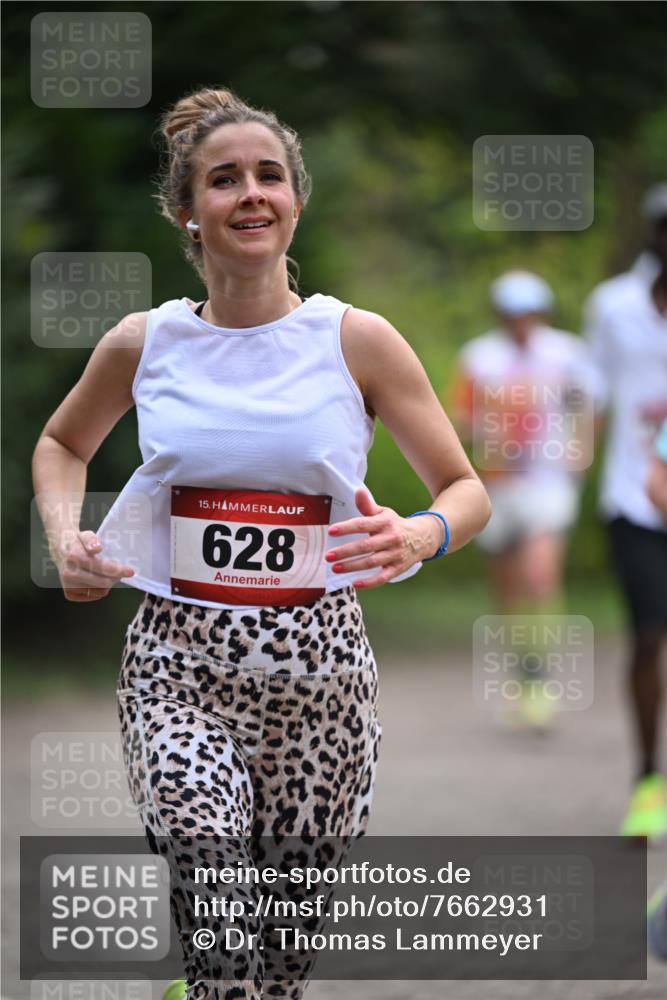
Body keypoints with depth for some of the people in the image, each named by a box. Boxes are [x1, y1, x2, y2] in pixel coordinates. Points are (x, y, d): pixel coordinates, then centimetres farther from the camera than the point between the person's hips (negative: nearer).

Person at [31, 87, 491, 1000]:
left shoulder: (358, 341, -1)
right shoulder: (144, 343, 4)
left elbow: (467, 491, 5)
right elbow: (60, 445, 24)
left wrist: (420, 536, -18)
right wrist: (64, 539, 3)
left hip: (318, 665, 0)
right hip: (176, 663, 0)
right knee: (203, 838, -29)